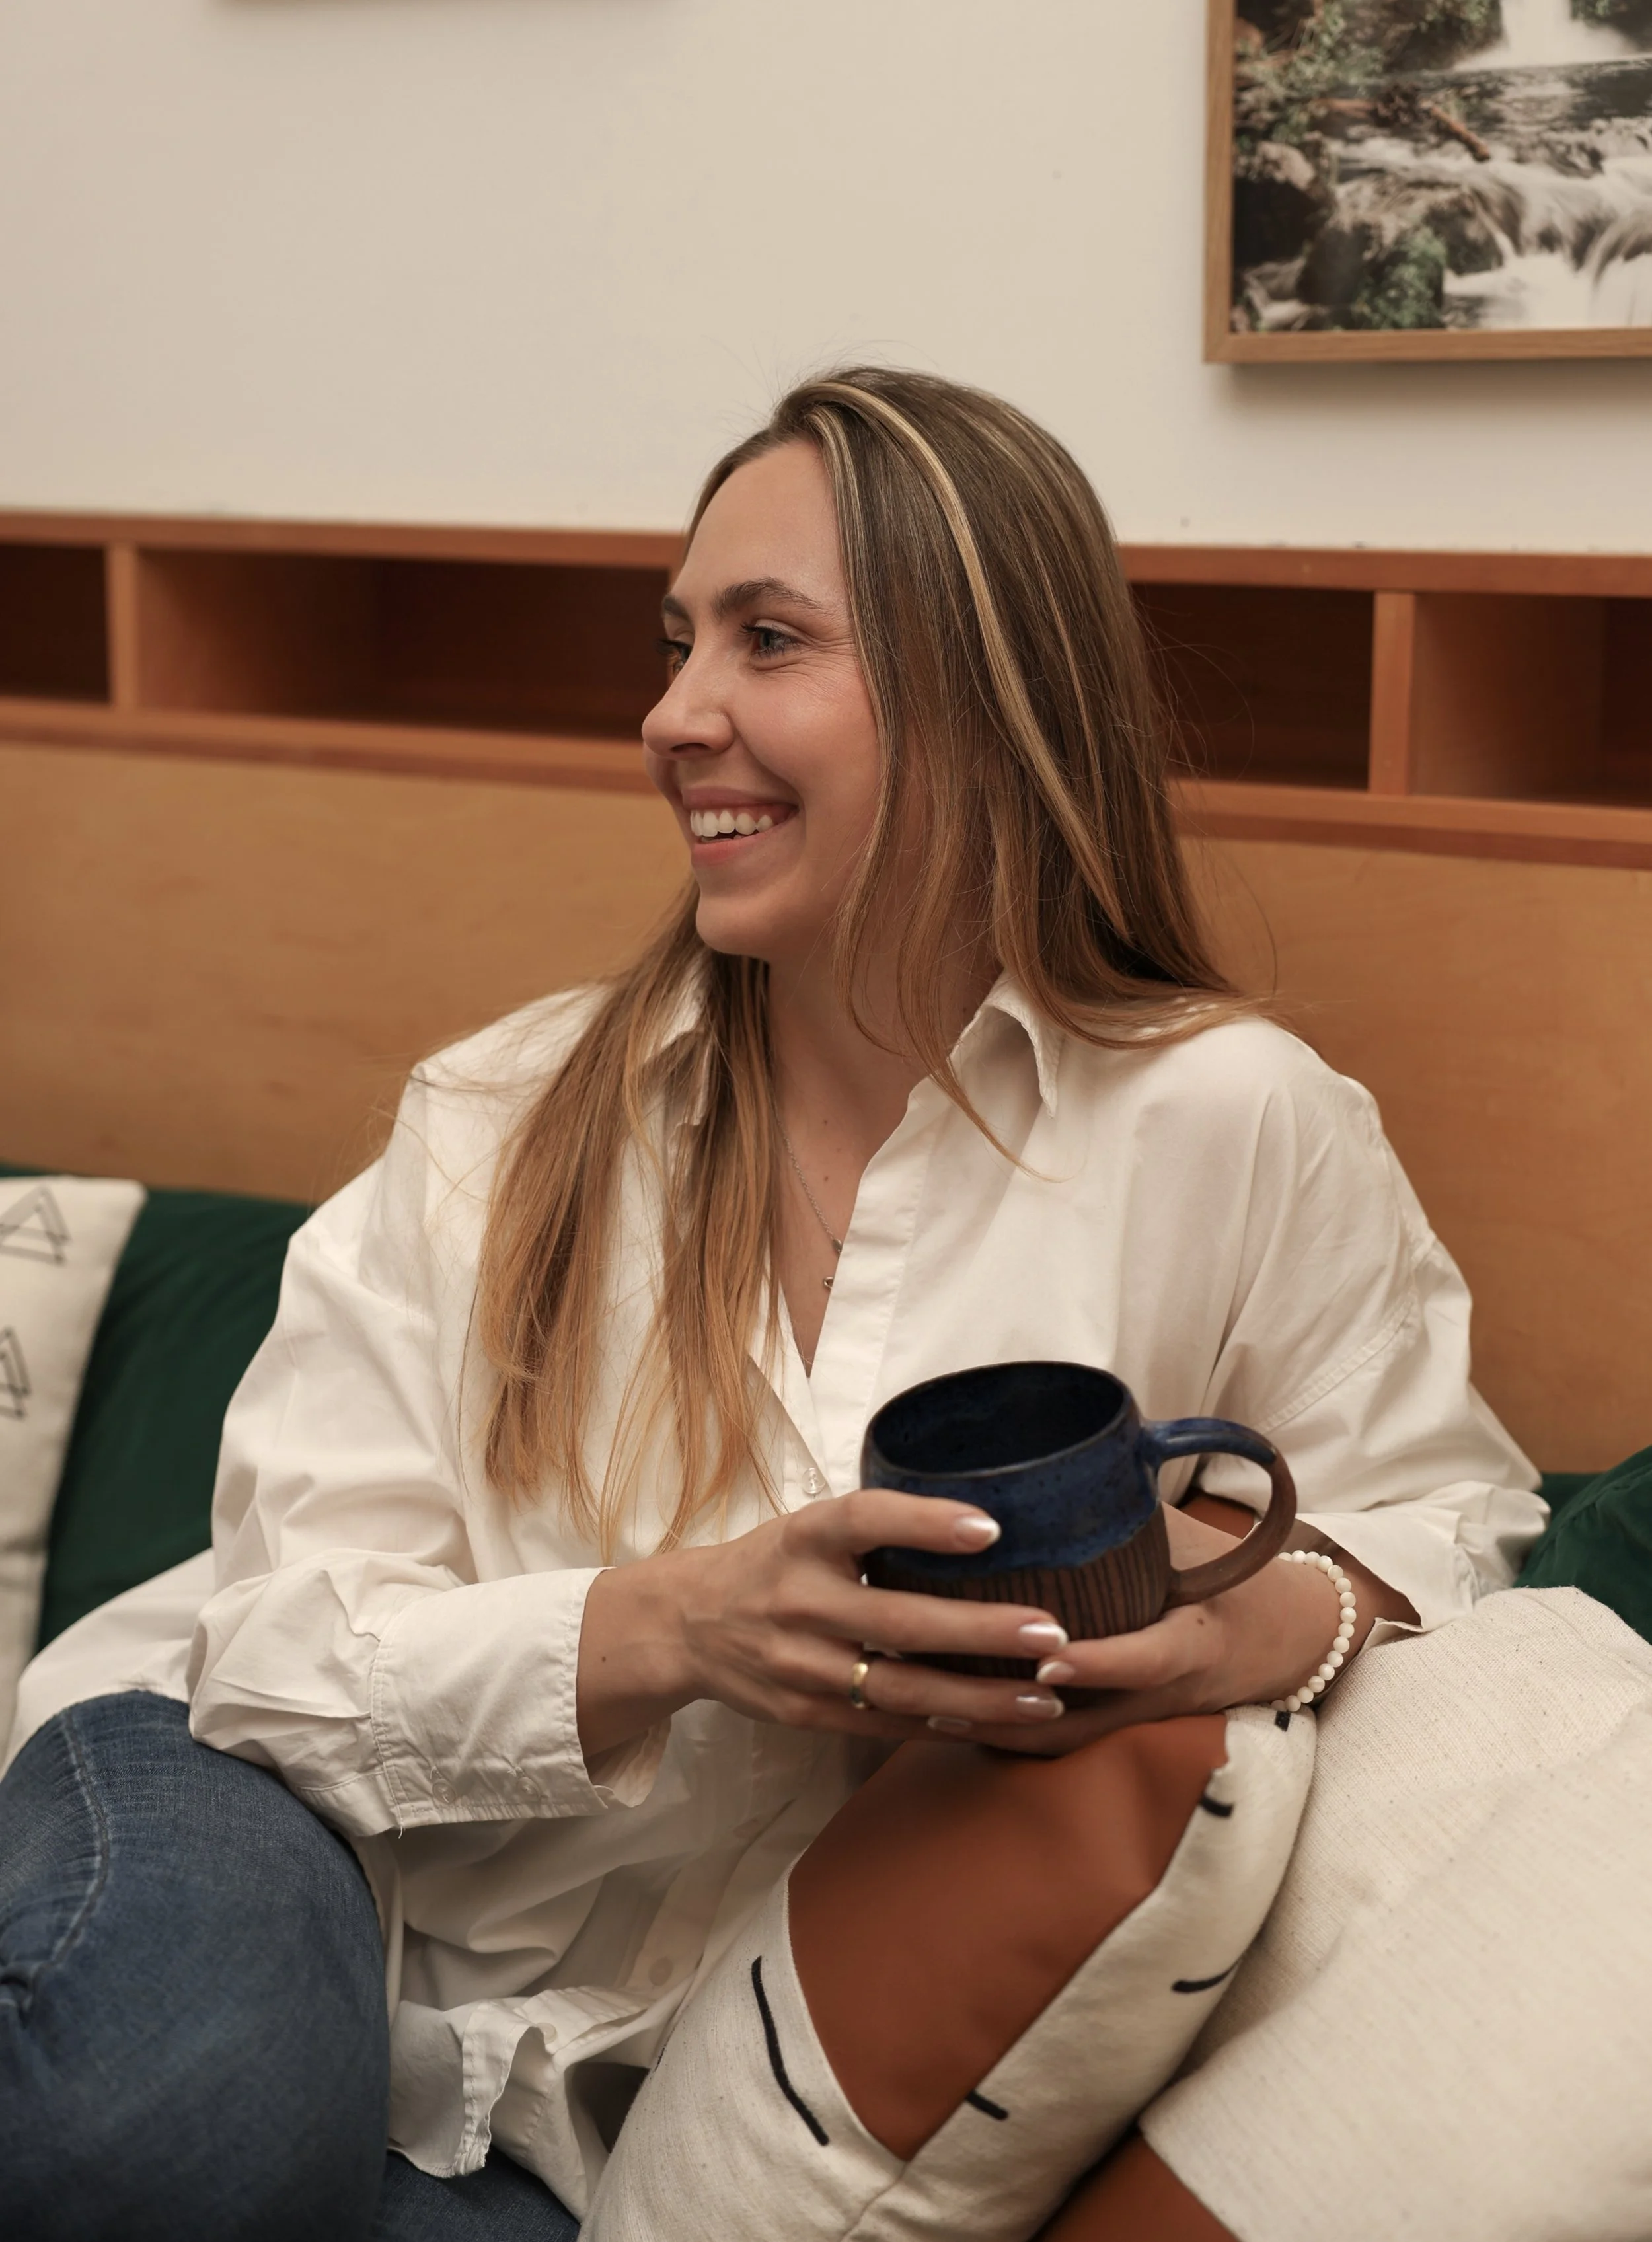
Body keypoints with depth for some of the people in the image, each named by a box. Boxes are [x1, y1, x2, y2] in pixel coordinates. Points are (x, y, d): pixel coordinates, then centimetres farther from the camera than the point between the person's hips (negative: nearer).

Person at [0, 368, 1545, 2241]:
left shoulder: (1237, 1130, -4)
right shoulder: (500, 1126, -2)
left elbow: (1448, 1513, 5)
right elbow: (279, 1647, -7)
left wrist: (1299, 1611, -19)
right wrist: (665, 1629, -26)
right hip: (427, 2023, 0)